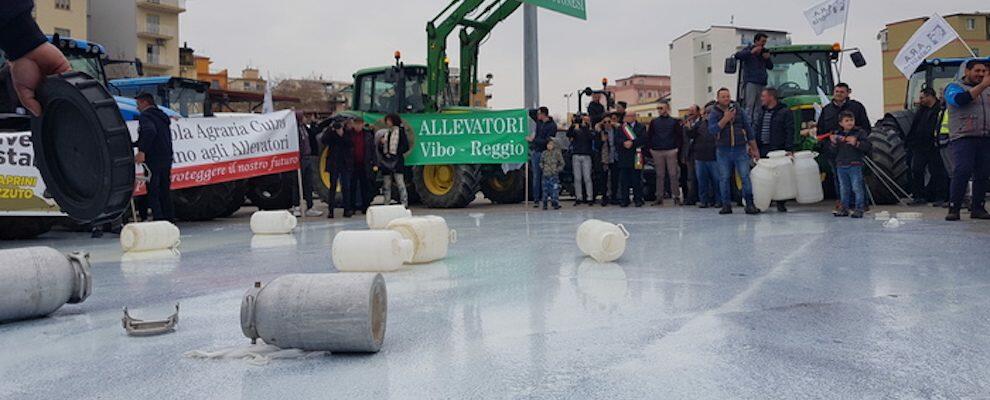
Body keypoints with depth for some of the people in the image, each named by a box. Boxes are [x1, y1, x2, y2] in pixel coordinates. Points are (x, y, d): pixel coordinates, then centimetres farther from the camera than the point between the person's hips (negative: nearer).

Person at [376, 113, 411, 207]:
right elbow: (379, 148, 19)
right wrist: (381, 143, -1)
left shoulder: (400, 131, 3)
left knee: (400, 183, -11)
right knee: (387, 184, 7)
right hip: (386, 161, 6)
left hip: (397, 161, -6)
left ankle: (404, 204, -10)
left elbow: (406, 146, -3)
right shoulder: (385, 133, 19)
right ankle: (387, 205, 12)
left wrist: (396, 153, -12)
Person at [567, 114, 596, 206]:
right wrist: (572, 127, -17)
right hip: (576, 156, 2)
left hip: (586, 156, -1)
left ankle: (590, 198, -4)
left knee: (587, 178, -6)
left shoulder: (591, 130, 11)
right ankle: (578, 198, 5)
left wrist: (585, 127, -15)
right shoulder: (576, 129, 14)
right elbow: (568, 134, -1)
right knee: (577, 178, 1)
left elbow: (591, 137, -10)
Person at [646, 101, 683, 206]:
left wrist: (677, 148, -7)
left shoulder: (674, 121, 5)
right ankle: (659, 198, 7)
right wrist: (650, 148, 1)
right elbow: (648, 136, 11)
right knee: (659, 175, 4)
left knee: (673, 174, -3)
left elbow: (680, 136, 3)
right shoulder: (654, 122, 11)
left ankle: (676, 197, 2)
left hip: (671, 151, -2)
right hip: (657, 152, 2)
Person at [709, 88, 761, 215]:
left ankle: (750, 204, -1)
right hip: (723, 151, 0)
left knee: (745, 177, -4)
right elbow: (711, 130, -12)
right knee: (724, 178, 3)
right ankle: (726, 205, 11)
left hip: (740, 150, 0)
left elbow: (749, 130, 10)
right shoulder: (714, 114, 4)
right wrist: (725, 119, -18)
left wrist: (754, 149, 7)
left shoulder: (740, 111, 8)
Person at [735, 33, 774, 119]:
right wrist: (751, 52, -19)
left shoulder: (764, 51, 19)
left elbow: (770, 67, 20)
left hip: (762, 83, 6)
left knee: (758, 107, 4)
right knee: (749, 106, -12)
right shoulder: (748, 49, 4)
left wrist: (768, 58, 1)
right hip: (750, 82, -6)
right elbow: (737, 56, -15)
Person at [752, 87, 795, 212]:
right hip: (762, 150, 5)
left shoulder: (785, 112, -1)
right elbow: (754, 130, 15)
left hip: (778, 150, -5)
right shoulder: (759, 112, 15)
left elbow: (790, 132, -6)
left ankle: (781, 204, 8)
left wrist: (789, 149, -14)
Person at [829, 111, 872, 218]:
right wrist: (833, 142, -7)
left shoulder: (860, 132, -2)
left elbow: (868, 145, -9)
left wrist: (856, 143, -20)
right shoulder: (838, 135, 10)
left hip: (855, 165, -4)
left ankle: (859, 209, 2)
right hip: (841, 165, 5)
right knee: (844, 189, 12)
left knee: (857, 188, -3)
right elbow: (834, 151, 10)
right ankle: (845, 208, 20)